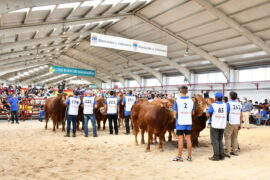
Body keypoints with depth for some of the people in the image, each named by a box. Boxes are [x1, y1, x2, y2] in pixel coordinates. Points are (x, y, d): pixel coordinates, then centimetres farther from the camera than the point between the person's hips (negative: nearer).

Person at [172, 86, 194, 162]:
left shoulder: (177, 101, -10)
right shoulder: (191, 101, 1)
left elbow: (175, 113, -9)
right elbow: (192, 112, 6)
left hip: (180, 122, -3)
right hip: (189, 122, 3)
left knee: (180, 139, 1)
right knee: (188, 139, 9)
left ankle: (179, 157, 6)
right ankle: (189, 156, 15)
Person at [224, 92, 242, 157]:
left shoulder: (229, 103, -9)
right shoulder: (239, 104, 8)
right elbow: (241, 115, 10)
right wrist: (240, 124, 16)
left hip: (230, 123, -6)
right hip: (237, 123, 6)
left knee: (227, 137, -1)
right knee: (235, 137, 15)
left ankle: (227, 152, -4)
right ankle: (235, 151, 19)